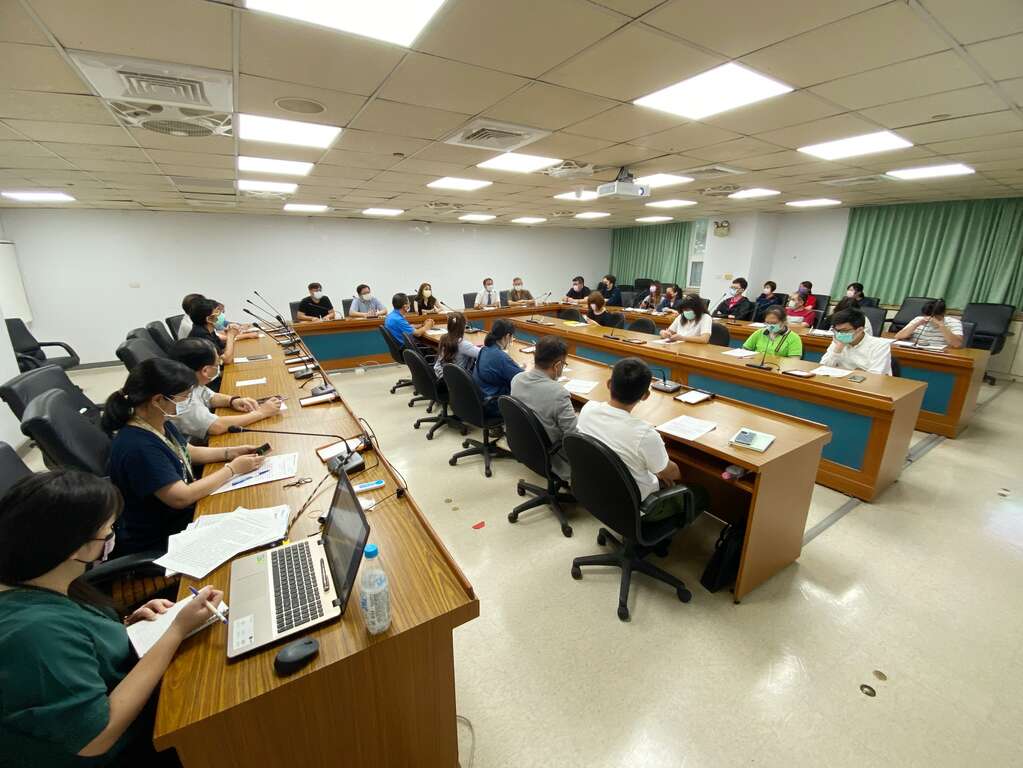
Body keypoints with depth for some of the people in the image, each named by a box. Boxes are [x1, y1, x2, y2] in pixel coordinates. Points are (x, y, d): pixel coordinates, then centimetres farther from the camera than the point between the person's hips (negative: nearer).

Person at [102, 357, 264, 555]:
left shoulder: (160, 424, -4)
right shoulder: (137, 447, -32)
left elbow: (187, 452, 14)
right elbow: (181, 497, -30)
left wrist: (230, 452, -1)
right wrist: (232, 469, -20)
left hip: (181, 517, 8)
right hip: (158, 544, -8)